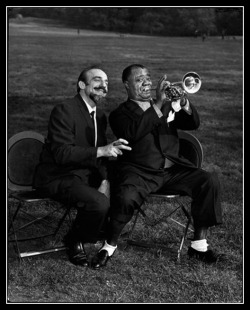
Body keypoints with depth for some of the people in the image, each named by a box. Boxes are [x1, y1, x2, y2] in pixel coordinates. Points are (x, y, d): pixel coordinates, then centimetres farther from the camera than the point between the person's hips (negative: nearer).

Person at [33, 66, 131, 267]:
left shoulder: (100, 116, 11)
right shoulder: (64, 111, -16)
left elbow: (101, 155, 12)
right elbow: (61, 154, -26)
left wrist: (105, 180, -7)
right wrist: (101, 151, -33)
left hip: (86, 174, 8)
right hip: (58, 177, -8)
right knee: (100, 203, -29)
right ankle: (76, 242, -1)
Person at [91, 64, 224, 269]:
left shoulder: (166, 106, 20)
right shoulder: (120, 114, 6)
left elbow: (193, 124, 7)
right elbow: (131, 133, -17)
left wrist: (185, 104, -16)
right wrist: (157, 105, -24)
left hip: (173, 169, 4)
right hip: (140, 172, -4)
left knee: (209, 181, -19)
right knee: (125, 197, -35)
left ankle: (199, 245, -8)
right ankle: (110, 246, -7)